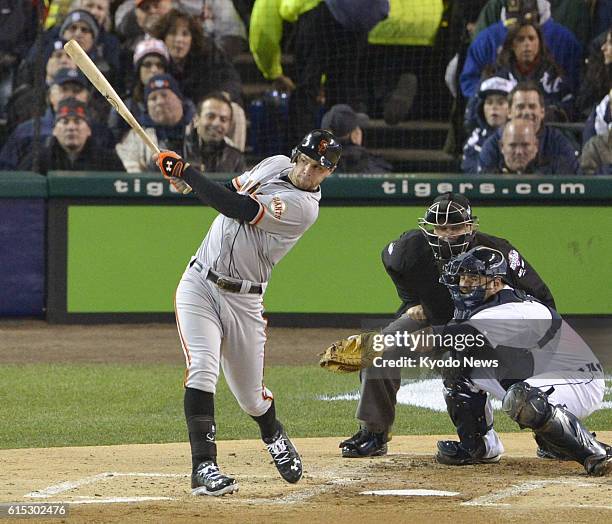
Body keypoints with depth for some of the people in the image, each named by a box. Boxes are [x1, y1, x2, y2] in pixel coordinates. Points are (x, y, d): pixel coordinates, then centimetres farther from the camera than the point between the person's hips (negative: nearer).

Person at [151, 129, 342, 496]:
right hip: (199, 284, 3)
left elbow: (239, 209, -24)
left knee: (251, 396, 7)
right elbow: (233, 191, 21)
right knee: (203, 369, -18)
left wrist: (186, 171, -19)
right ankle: (204, 466, -22)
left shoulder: (304, 206, -17)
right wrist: (188, 179, 0)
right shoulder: (276, 164, 4)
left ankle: (273, 435, 43)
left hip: (243, 300, -3)